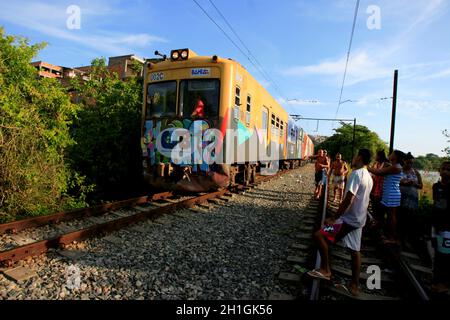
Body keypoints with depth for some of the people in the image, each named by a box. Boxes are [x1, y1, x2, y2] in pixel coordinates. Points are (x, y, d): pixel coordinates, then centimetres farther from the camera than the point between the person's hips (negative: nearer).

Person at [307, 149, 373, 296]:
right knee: (355, 251, 15)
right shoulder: (369, 177, 10)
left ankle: (325, 269, 4)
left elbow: (348, 200, -26)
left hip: (348, 219, -10)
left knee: (319, 235, -5)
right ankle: (355, 285, 23)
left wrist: (334, 218, -20)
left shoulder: (356, 174, -20)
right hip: (359, 219, 10)